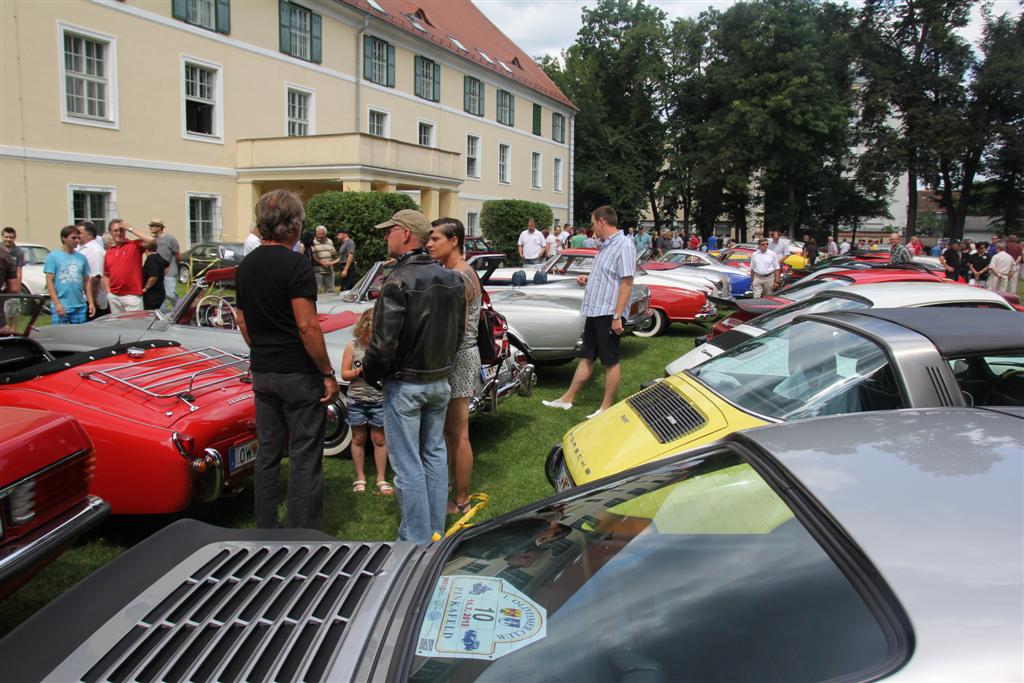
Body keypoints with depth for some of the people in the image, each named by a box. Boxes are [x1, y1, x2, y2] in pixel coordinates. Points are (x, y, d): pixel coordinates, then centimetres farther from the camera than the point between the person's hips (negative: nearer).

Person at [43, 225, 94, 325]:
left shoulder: (81, 258, 11)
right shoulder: (53, 257, 0)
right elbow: (49, 281, -4)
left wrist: (91, 303, 6)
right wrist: (57, 304, -12)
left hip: (80, 306, 4)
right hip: (61, 307, -4)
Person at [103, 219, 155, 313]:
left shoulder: (135, 245, -1)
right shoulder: (108, 252, 12)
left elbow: (151, 241, -20)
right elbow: (106, 275, 18)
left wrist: (131, 229, -13)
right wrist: (108, 292, 5)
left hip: (132, 296, -5)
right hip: (113, 296, 5)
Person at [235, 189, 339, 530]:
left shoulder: (246, 266, 8)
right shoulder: (296, 265, -16)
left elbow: (242, 320, 15)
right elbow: (307, 326, -20)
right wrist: (328, 374, -13)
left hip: (262, 372, 7)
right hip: (299, 374, -7)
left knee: (267, 452, 15)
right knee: (304, 458, 1)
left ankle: (266, 529, 24)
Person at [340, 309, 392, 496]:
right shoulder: (353, 346, -4)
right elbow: (344, 374, -1)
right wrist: (359, 370, -17)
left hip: (379, 401, -1)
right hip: (356, 400, 1)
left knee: (379, 439, 6)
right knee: (358, 438, 12)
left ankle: (381, 479, 17)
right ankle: (360, 477, 25)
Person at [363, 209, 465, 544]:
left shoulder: (398, 282, -20)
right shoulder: (452, 279, 3)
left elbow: (383, 344, -21)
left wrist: (370, 375, -3)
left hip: (404, 385, -7)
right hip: (441, 382, 7)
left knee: (407, 464, 3)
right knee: (434, 454, 17)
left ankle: (417, 539, 11)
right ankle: (436, 531, 27)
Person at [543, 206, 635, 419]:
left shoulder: (624, 246, -15)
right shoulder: (606, 245, 14)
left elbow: (626, 282, -20)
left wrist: (617, 316, -22)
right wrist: (588, 279, 9)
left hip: (609, 314, -9)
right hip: (594, 311, 9)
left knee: (610, 361, 2)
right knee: (586, 357, 15)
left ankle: (607, 407, 11)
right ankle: (567, 398, 22)